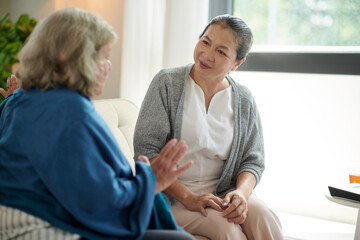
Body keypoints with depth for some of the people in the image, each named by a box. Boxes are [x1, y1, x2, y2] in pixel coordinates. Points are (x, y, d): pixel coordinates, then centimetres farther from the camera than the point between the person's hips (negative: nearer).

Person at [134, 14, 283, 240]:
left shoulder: (244, 101, 5)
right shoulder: (167, 83, -4)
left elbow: (253, 161, 8)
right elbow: (146, 149, -10)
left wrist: (241, 192, -16)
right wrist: (188, 197, -19)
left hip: (222, 193, 3)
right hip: (171, 195, -3)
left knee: (265, 219, -25)